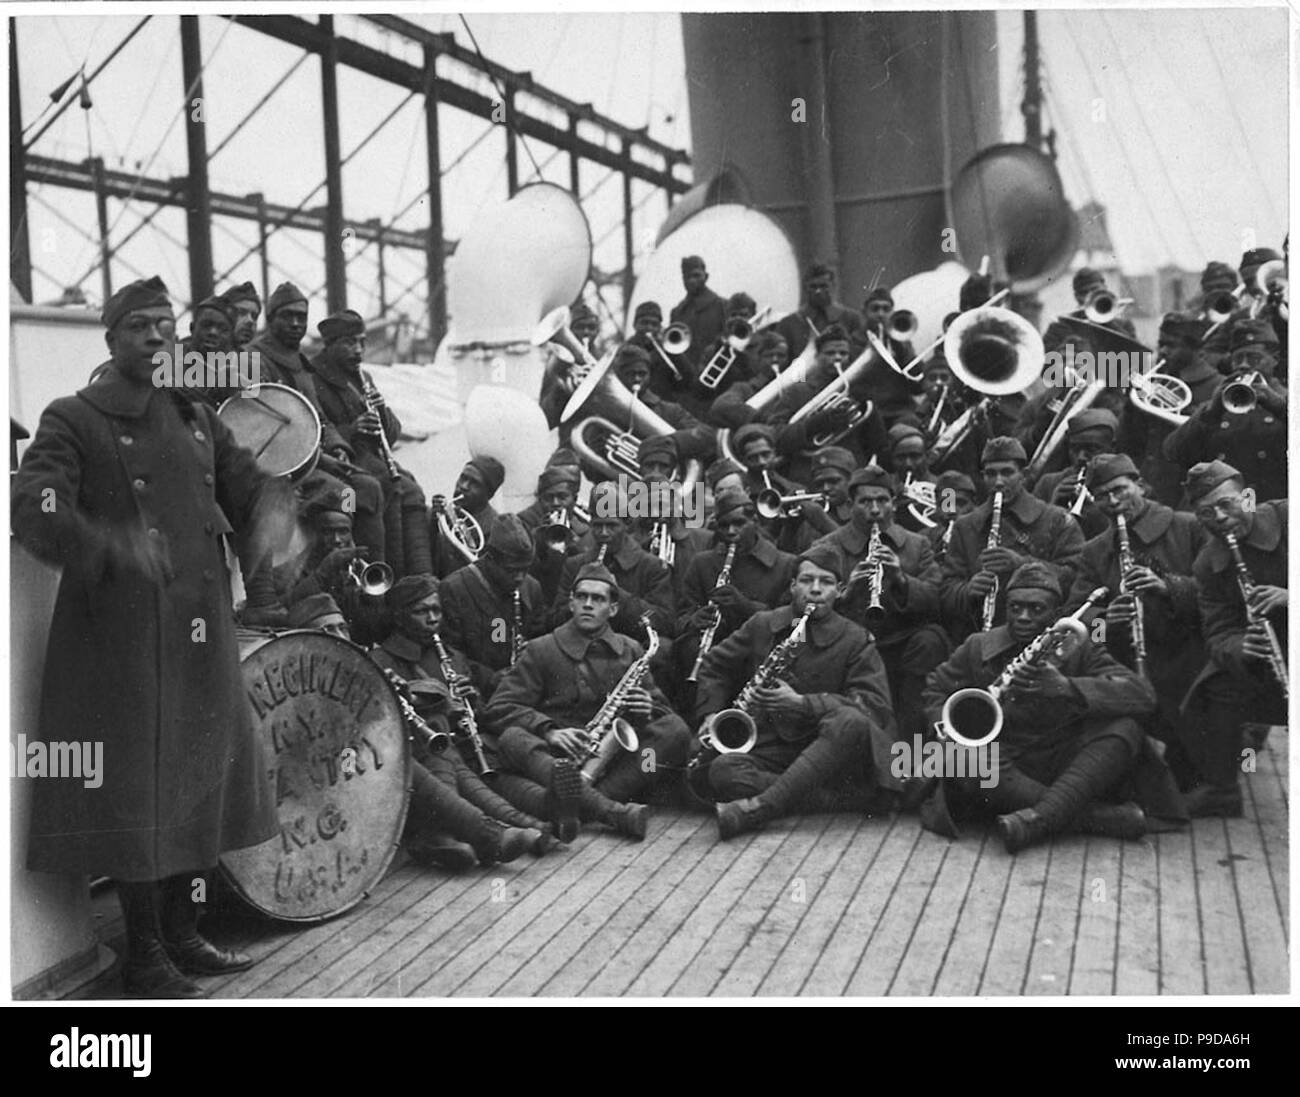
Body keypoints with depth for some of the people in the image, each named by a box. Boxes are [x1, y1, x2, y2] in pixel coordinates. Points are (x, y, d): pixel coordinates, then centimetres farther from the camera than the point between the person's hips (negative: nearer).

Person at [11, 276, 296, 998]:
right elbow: (34, 511, -17)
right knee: (135, 792, -1)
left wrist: (267, 527, -6)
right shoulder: (74, 421, -5)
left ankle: (180, 933, 29)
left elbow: (255, 485, 18)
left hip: (201, 633, 7)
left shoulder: (197, 419, 15)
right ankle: (144, 958, 12)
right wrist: (115, 554, -32)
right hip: (122, 635, -7)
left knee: (200, 779, 13)